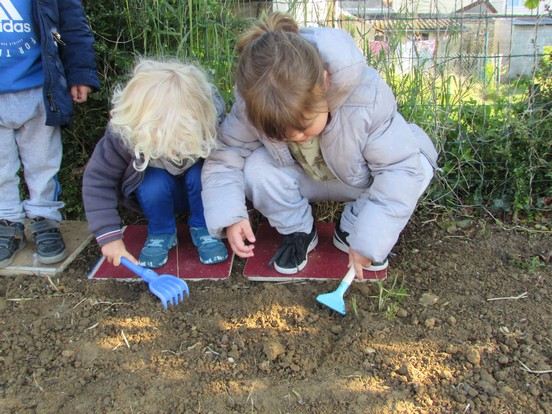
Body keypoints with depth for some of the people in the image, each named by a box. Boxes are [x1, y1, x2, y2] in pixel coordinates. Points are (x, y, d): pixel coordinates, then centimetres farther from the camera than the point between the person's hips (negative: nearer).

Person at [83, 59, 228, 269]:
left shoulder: (211, 120, -32)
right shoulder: (124, 131, -31)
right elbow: (97, 178, -23)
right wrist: (109, 236, -28)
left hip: (202, 192, 0)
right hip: (158, 193, 0)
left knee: (200, 175, -32)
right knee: (154, 184, -32)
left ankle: (203, 229, -6)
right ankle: (161, 234, -4)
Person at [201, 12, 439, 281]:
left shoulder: (366, 97, -37)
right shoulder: (254, 106, -29)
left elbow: (402, 167, -33)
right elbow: (223, 156, -19)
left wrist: (368, 242, -36)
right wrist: (230, 216, -35)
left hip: (359, 180, 0)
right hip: (304, 180, 1)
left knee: (420, 168, -28)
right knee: (255, 167, -29)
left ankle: (352, 231, -4)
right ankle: (297, 231, -1)